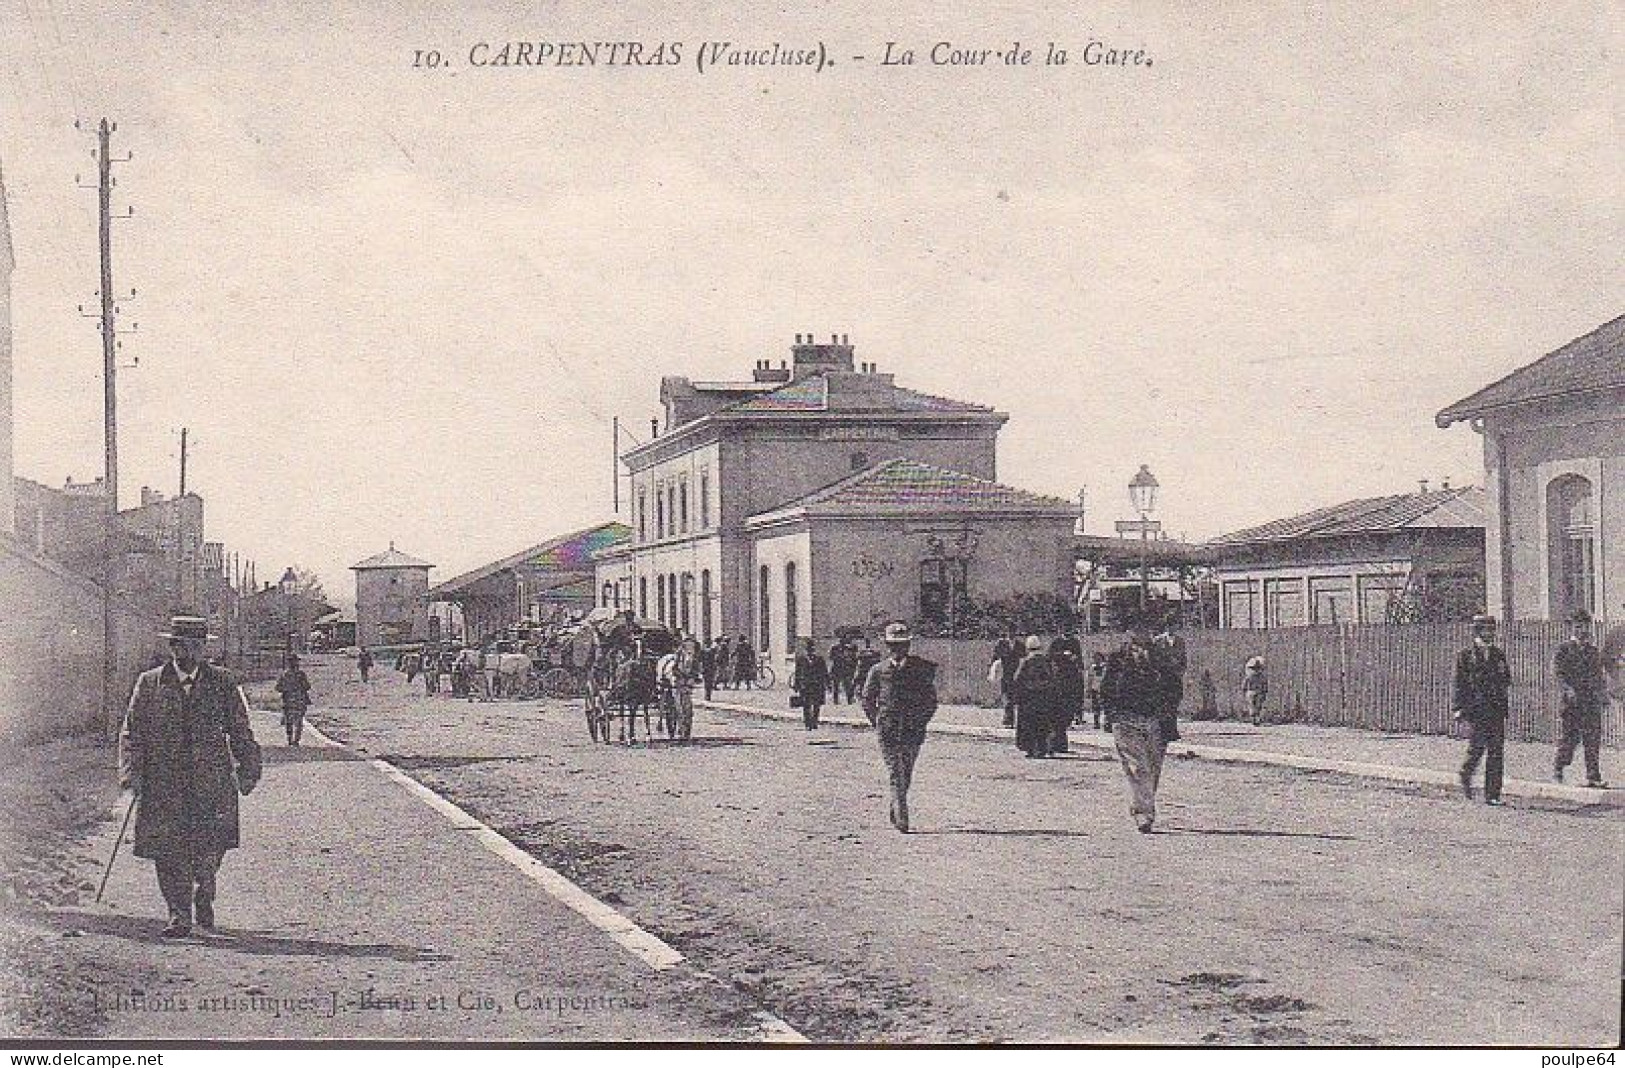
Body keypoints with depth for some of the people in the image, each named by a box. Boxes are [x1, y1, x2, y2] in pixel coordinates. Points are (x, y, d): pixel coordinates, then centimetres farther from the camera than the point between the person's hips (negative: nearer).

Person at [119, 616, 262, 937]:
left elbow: (241, 730, 12)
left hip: (211, 781, 0)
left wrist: (247, 770, 10)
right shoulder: (150, 684, 7)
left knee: (210, 845, -8)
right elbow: (132, 731, 6)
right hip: (163, 782, 1)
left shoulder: (222, 683, 7)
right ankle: (180, 916, 8)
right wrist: (132, 771, -5)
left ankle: (204, 894, 21)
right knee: (168, 851, -2)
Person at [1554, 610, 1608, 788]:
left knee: (1593, 739, -2)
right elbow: (1559, 672, -5)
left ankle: (1594, 778, -1)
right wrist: (1568, 689, -19)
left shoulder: (1594, 650, 16)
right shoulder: (1564, 648, 2)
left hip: (1593, 700, 4)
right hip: (1572, 700, -4)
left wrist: (1603, 693, 8)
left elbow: (1601, 673, 21)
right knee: (1571, 737, -2)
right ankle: (1558, 766, 19)